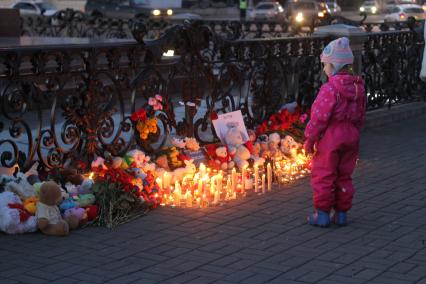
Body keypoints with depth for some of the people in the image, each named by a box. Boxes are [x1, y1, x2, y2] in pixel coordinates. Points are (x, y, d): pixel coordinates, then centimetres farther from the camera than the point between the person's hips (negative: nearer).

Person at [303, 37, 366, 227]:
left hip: (330, 137, -7)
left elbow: (319, 117, -18)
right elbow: (360, 115, 14)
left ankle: (322, 214, 9)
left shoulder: (330, 88, -19)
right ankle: (341, 213, 21)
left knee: (323, 176, 4)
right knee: (344, 176, 15)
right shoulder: (358, 87, 5)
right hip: (351, 136, 7)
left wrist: (309, 139, -9)